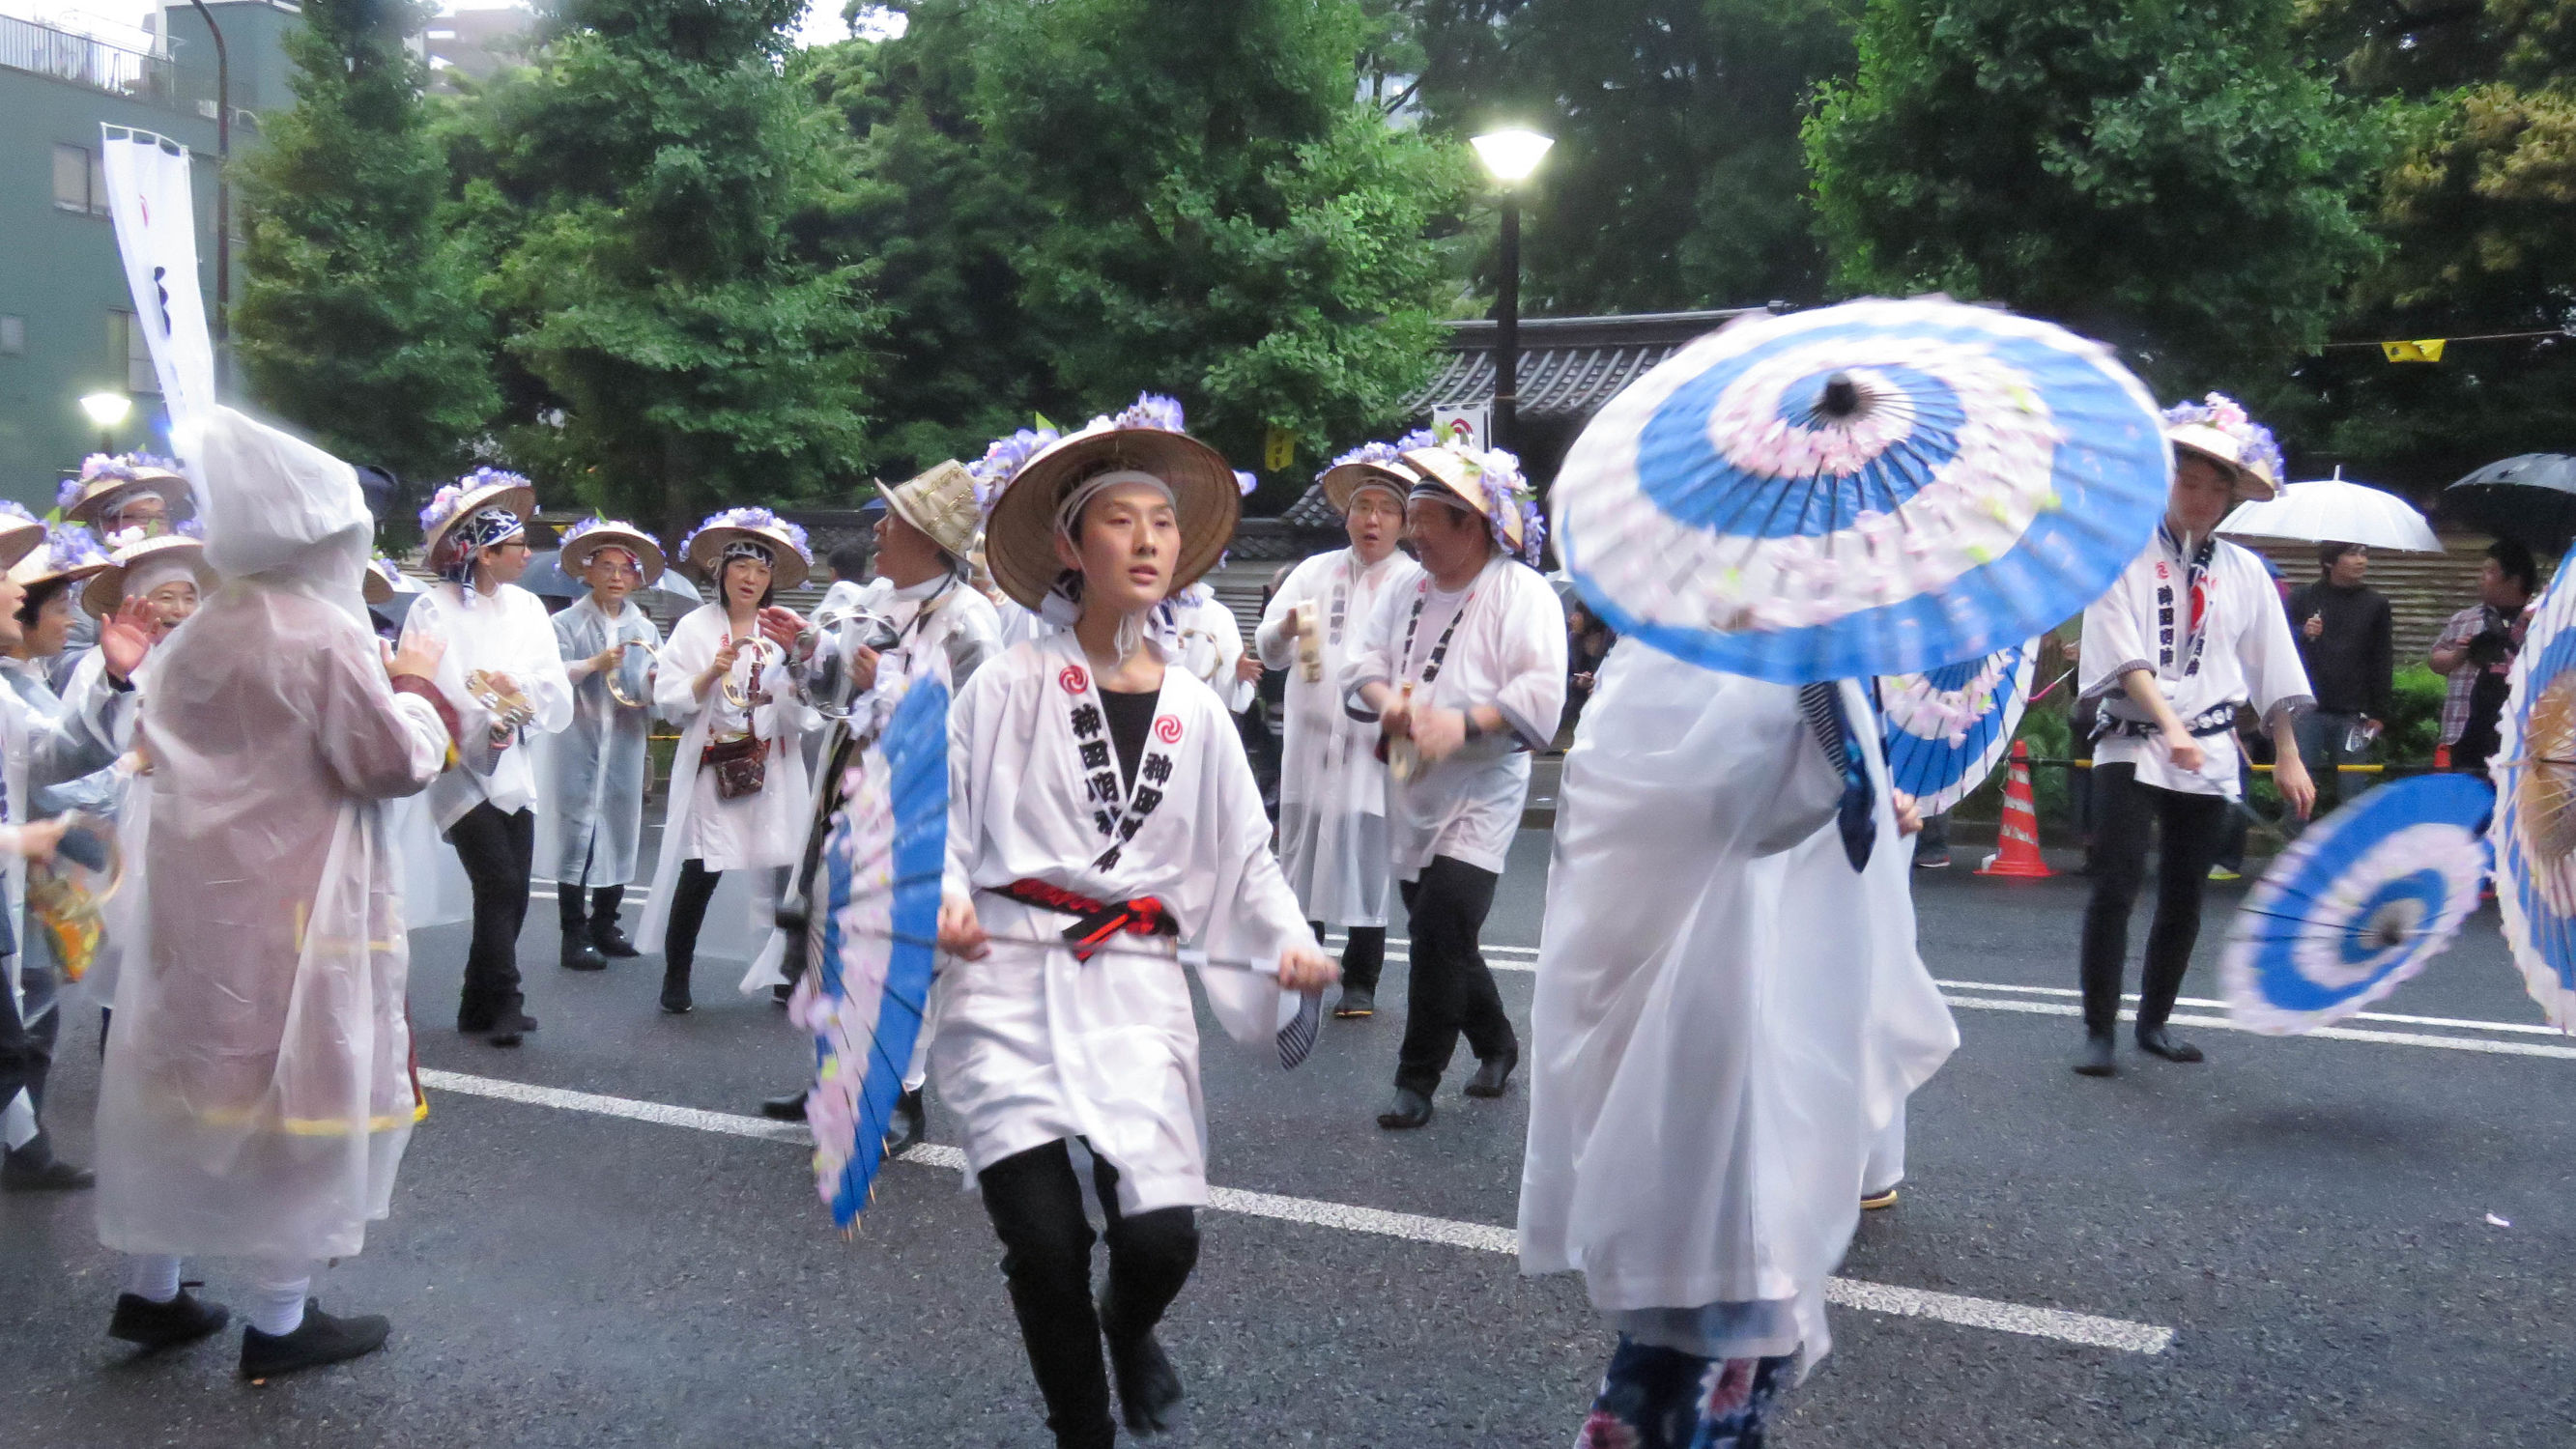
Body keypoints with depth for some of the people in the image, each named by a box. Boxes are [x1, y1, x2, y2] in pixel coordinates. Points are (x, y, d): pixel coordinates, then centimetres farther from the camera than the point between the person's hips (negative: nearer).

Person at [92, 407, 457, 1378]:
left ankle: (149, 1291, 28)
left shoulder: (199, 635, 8)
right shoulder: (327, 635, -16)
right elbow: (392, 762, -16)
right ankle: (279, 1322, 10)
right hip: (294, 903, -8)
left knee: (191, 1072, 17)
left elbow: (159, 743, 19)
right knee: (297, 1083, 1)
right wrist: (417, 683, 0)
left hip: (194, 890, 8)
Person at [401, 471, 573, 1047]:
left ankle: (480, 1009, 19)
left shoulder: (527, 608, 10)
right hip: (462, 769, -6)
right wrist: (485, 724, -22)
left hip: (515, 772, 6)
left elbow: (560, 699, 2)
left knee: (512, 895, 6)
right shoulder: (434, 609, -7)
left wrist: (520, 690, -17)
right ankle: (503, 1004, -4)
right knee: (500, 884, -14)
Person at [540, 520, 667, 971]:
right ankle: (575, 935, 1)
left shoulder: (646, 629, 14)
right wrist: (595, 663, -23)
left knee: (620, 830, 7)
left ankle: (604, 926, 19)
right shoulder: (566, 624, 3)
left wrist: (656, 684, -13)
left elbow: (661, 690, 9)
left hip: (626, 746, 4)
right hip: (577, 744, -4)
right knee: (576, 830, -4)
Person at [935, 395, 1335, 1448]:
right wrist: (946, 891, -17)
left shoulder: (1196, 710, 10)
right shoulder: (1013, 685, 0)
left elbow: (1244, 850, 13)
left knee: (1164, 1236, -6)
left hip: (1136, 988, 3)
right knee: (1045, 1239, -9)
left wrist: (1290, 939, -4)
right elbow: (936, 807, 2)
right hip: (1012, 979, -2)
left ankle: (1128, 1326, 34)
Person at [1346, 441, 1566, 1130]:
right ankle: (1496, 1044, 37)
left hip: (1480, 795, -7)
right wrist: (1385, 699, -14)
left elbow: (1541, 697, -18)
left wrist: (1464, 722, -28)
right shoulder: (1408, 592, 12)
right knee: (1442, 936, 15)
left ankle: (1417, 1080, -1)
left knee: (1440, 935, -14)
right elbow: (1363, 665, 9)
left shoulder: (1522, 593, -10)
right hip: (1411, 790, 7)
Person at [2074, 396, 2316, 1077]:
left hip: (2210, 755, 4)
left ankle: (2154, 1022, 24)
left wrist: (2288, 758, 11)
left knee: (2184, 896, 9)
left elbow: (2271, 670, 13)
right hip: (2132, 745, -4)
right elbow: (2124, 656, -10)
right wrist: (2170, 722, -22)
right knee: (2115, 885, -15)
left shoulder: (2243, 571, 11)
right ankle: (2098, 1031, -7)